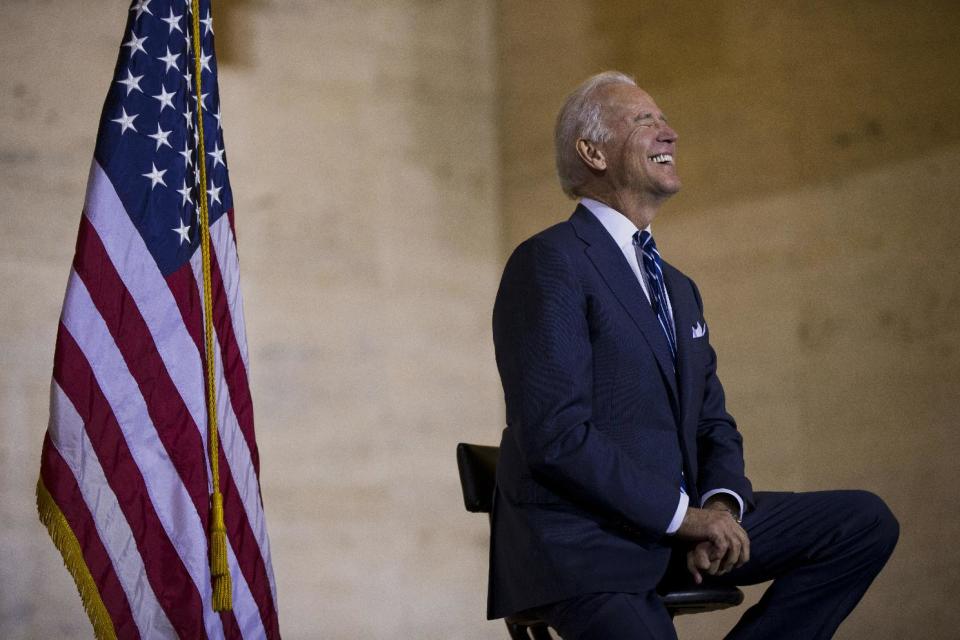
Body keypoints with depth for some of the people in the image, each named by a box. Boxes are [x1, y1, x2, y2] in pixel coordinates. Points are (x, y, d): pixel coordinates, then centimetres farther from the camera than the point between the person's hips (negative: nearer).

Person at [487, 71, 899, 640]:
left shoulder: (679, 288, 20)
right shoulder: (551, 262, -9)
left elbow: (713, 425, 20)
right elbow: (556, 434, -18)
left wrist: (721, 506, -3)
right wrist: (681, 513, -16)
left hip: (679, 523, 9)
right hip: (579, 545, -9)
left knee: (867, 522, -1)